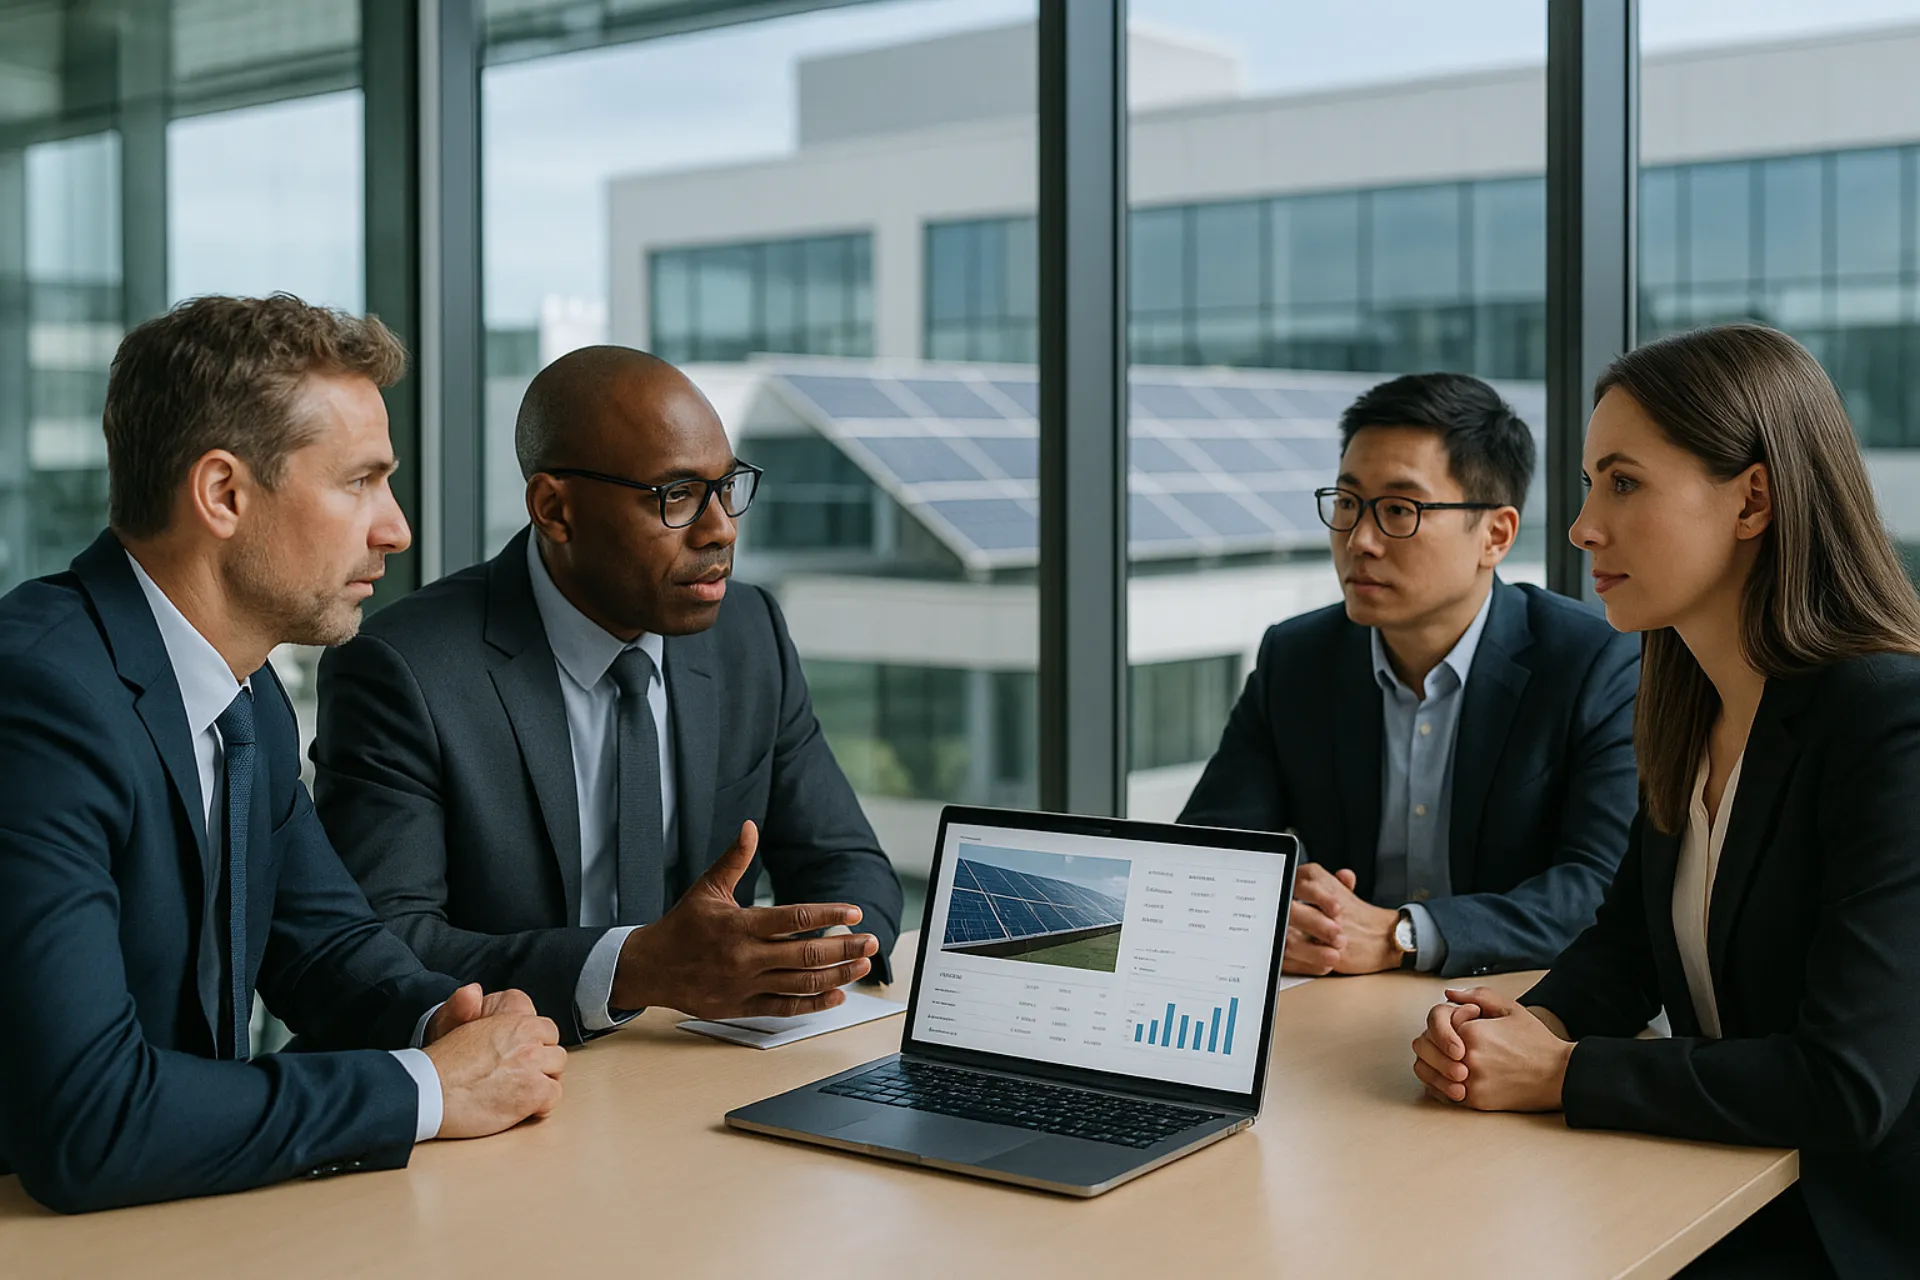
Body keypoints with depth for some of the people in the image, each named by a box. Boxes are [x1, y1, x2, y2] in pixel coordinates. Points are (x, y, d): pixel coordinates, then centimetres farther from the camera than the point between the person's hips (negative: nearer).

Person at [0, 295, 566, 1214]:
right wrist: (425, 1089, -19)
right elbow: (81, 1121, -27)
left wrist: (442, 1017, -4)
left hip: (188, 1212, 7)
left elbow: (323, 939, 17)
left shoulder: (246, 695, 5)